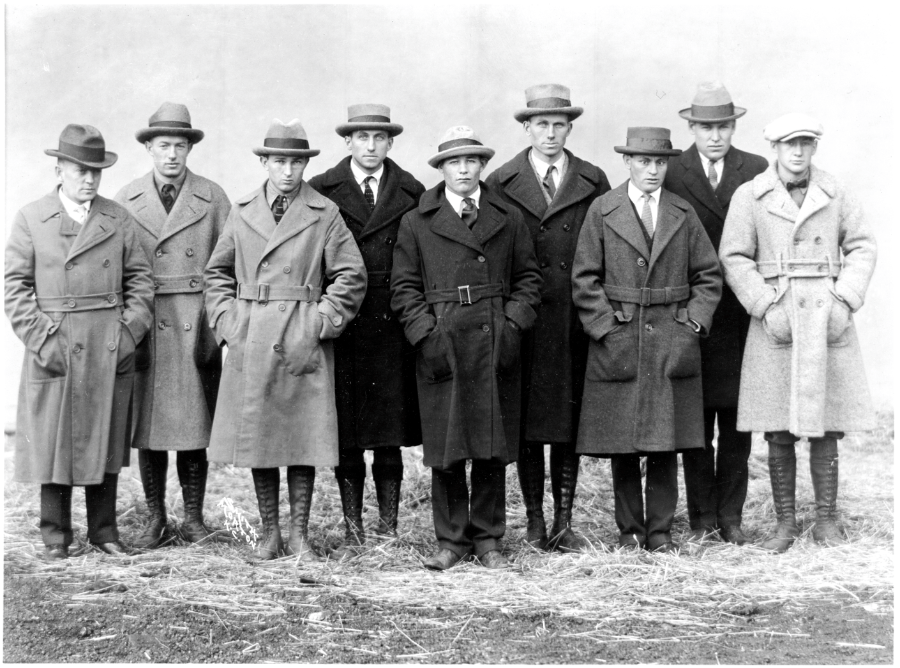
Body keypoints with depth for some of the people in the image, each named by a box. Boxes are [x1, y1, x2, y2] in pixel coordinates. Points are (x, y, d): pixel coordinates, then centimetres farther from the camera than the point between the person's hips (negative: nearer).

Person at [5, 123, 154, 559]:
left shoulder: (119, 220, 8)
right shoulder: (29, 220, 3)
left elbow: (139, 279, 8)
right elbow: (16, 286, 0)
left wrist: (130, 332, -4)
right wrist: (40, 339, -9)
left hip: (110, 351, 2)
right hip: (54, 350, -2)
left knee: (105, 439, 8)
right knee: (53, 441, 3)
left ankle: (103, 530, 19)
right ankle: (55, 535, 15)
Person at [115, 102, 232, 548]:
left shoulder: (212, 198, 5)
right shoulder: (125, 201, 8)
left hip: (197, 329, -1)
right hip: (144, 328, 1)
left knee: (194, 426, 2)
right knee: (147, 427, 3)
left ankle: (193, 518, 13)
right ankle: (155, 519, 14)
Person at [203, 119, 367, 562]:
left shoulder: (324, 214, 2)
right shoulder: (242, 212, 10)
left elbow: (351, 276, 1)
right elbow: (217, 273, 17)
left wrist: (321, 322, -6)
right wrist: (227, 321, 5)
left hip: (304, 343, -2)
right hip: (250, 342, 2)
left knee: (303, 439, 0)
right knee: (255, 439, 5)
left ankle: (299, 536, 10)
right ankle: (269, 533, 17)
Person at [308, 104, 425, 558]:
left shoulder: (411, 194, 8)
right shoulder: (321, 192, 5)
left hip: (394, 330, 1)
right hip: (341, 329, 0)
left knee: (390, 438, 3)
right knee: (346, 439, 3)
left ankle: (388, 529, 13)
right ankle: (353, 532, 12)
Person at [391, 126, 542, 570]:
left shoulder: (509, 220, 12)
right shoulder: (416, 224, 7)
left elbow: (528, 277, 12)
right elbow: (405, 287, 5)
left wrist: (513, 325, -1)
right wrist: (426, 333, -7)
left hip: (496, 349, 1)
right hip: (441, 346, -1)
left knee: (493, 449, 4)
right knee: (444, 450, 1)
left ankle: (487, 538, 16)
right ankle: (451, 538, 12)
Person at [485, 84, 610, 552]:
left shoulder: (593, 183, 8)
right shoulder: (500, 184, 5)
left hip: (576, 322, 1)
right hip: (522, 322, -1)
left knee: (569, 424, 4)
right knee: (527, 425, 3)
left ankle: (563, 523, 12)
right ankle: (535, 522, 13)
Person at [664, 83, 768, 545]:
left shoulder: (757, 172, 7)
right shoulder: (670, 173, 2)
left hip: (742, 313, 1)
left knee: (737, 422, 5)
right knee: (696, 421, 4)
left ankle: (731, 517, 15)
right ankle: (702, 518, 13)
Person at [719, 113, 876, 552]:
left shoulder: (836, 194, 8)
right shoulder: (750, 196, 3)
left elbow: (862, 247, 9)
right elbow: (734, 258, 0)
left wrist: (845, 301, -4)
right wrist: (766, 306, -10)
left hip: (828, 319, 1)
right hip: (774, 321, -1)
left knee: (825, 428, 3)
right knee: (778, 433, 1)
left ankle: (826, 521, 13)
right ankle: (785, 522, 12)